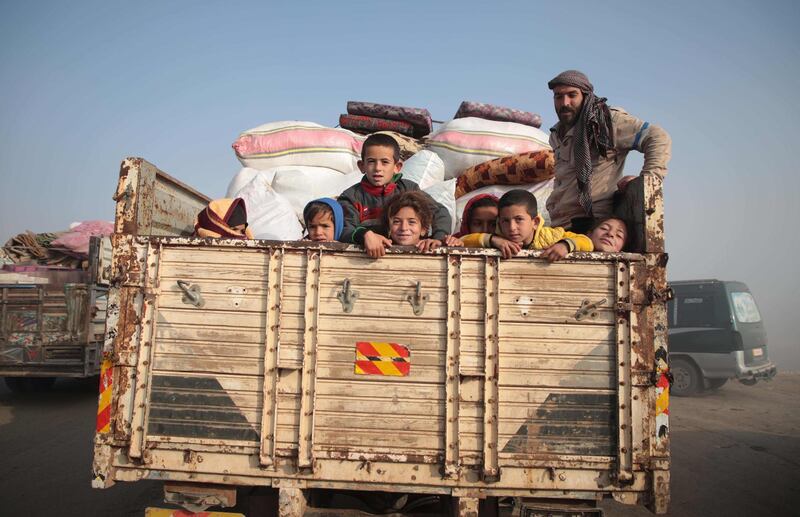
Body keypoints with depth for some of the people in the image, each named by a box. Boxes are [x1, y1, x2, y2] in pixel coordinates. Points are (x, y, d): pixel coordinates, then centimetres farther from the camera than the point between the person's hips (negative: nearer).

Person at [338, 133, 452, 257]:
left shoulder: (408, 189, 3)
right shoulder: (352, 197, -1)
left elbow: (441, 213, 1)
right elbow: (343, 232, -14)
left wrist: (438, 238, -17)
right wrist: (365, 234, -34)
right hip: (366, 255, 0)